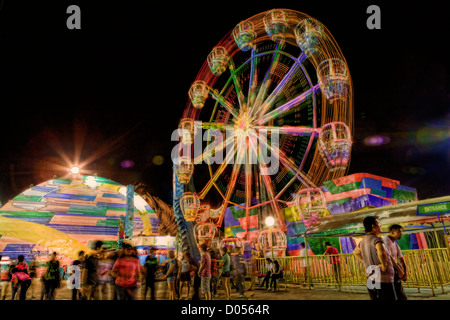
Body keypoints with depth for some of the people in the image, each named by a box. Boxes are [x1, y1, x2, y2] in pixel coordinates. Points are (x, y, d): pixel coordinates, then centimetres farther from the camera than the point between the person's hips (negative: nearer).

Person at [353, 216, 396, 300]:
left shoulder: (364, 240, 9)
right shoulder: (377, 239, -17)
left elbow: (355, 252, 29)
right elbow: (381, 252, -39)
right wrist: (384, 266, -21)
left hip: (371, 281, 8)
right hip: (383, 281, -8)